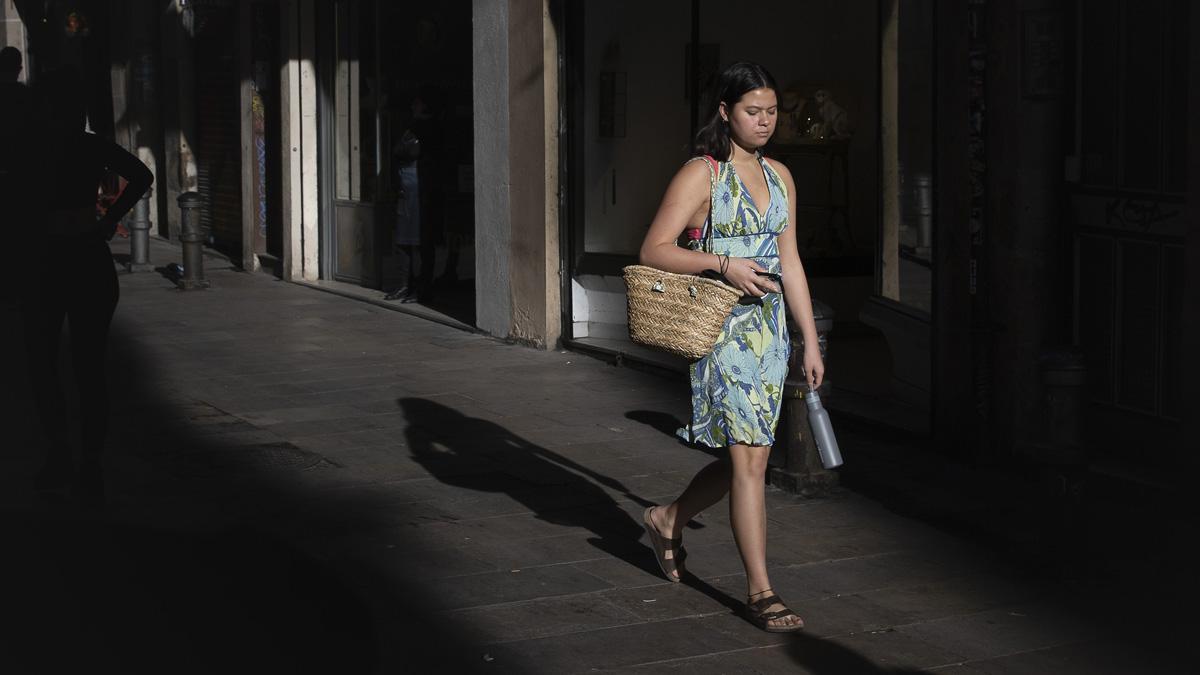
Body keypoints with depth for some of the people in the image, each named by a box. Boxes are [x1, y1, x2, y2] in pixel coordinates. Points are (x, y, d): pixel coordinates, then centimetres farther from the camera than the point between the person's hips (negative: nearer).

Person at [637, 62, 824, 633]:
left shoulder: (778, 176, 13)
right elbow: (653, 250, -11)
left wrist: (811, 342, 14)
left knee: (747, 455, 10)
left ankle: (668, 520, 35)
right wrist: (722, 263, -23)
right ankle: (760, 591, -3)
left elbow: (789, 262, 16)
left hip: (770, 328, 7)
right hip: (723, 328, -7)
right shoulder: (701, 174, -7)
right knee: (749, 457, -9)